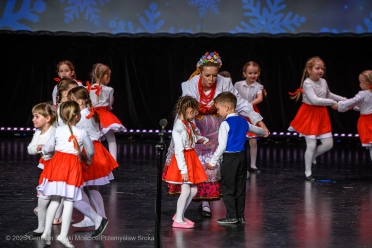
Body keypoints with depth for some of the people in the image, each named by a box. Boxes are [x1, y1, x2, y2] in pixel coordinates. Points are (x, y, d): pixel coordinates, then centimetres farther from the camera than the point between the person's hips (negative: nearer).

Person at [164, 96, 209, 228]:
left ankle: (180, 215, 24)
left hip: (191, 158, 9)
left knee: (193, 190, 11)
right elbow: (179, 151, -22)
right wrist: (183, 170, -22)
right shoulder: (178, 128, -22)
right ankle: (178, 220, 6)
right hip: (183, 160, -9)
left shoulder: (188, 124, 5)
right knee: (186, 190, -5)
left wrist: (202, 139, 12)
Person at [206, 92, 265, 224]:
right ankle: (240, 216, 17)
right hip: (242, 156, 7)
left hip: (230, 158, -7)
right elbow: (256, 129, 28)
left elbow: (222, 146, -17)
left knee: (228, 188, 1)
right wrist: (264, 132, 51)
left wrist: (213, 162, -10)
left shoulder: (225, 124, -14)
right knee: (240, 187, 13)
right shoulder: (243, 121, 8)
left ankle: (231, 216, 3)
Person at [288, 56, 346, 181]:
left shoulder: (323, 82, 3)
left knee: (328, 144, 4)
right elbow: (314, 100, -28)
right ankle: (308, 173, 9)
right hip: (309, 114, -7)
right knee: (311, 145, -5)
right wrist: (333, 102, -25)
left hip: (321, 114, 7)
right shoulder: (307, 83, -18)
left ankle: (312, 158, 31)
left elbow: (328, 95, 23)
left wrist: (345, 100, 24)